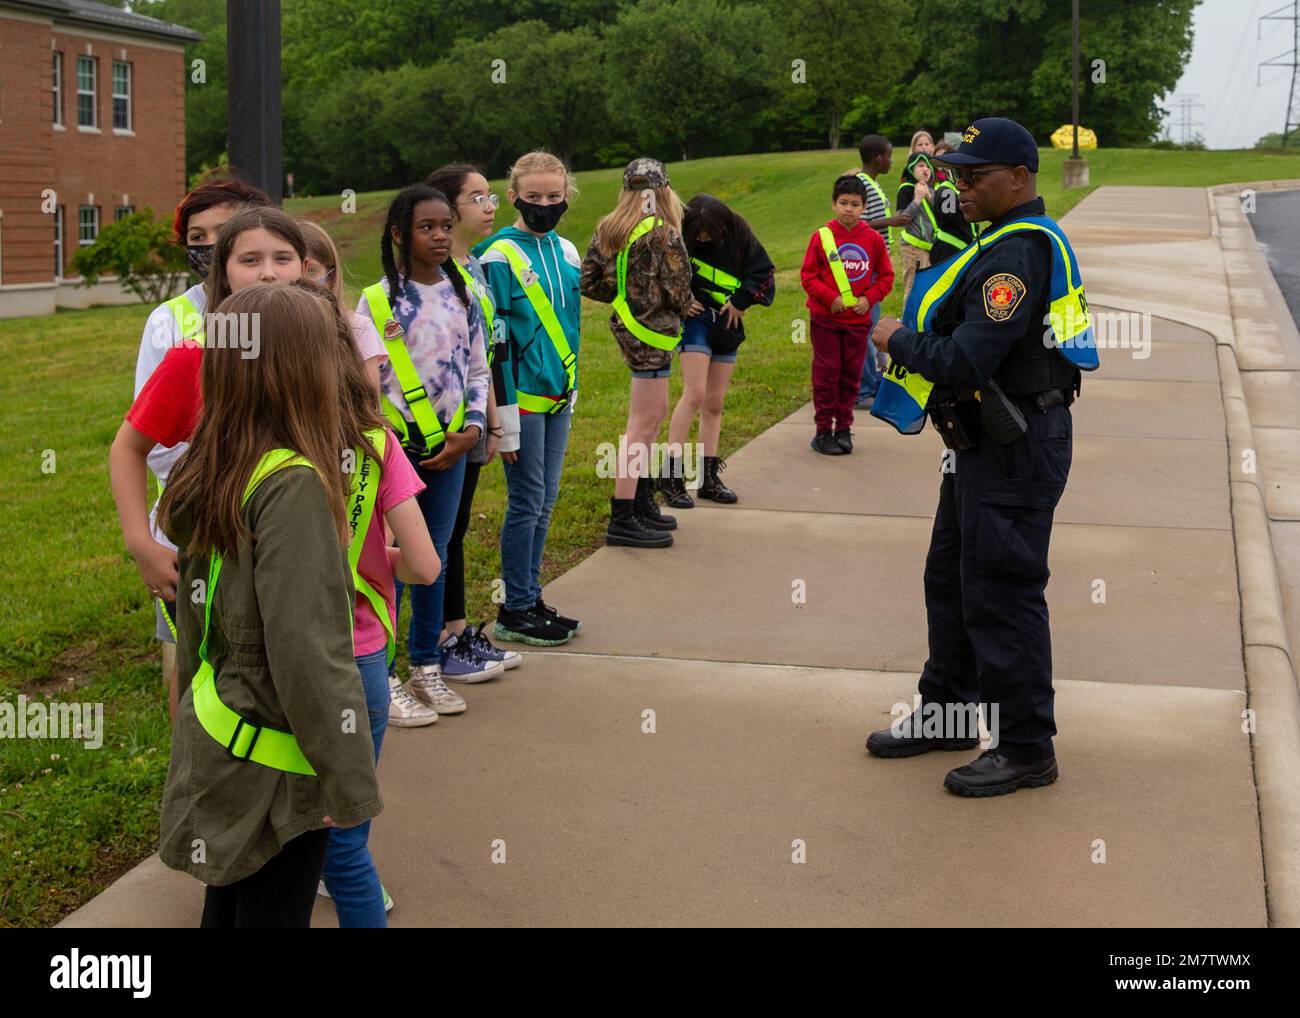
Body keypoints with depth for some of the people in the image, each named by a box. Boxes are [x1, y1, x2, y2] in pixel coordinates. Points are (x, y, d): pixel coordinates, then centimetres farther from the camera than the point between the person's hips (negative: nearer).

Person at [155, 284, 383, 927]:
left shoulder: (210, 475, 2)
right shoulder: (292, 486, -24)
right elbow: (307, 651, -25)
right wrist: (349, 783, -18)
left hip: (216, 736, 8)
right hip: (272, 766, -8)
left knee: (229, 904, 21)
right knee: (273, 913, 6)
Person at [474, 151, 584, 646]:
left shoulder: (567, 251, 11)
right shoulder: (500, 255, -11)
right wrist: (502, 405, -16)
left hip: (558, 395, 7)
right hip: (522, 396, -7)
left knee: (545, 499, 12)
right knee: (527, 501, -2)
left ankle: (531, 599, 22)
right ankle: (514, 611, 8)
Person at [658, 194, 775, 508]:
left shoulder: (738, 232, -4)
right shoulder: (679, 236, -10)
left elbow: (763, 271, 2)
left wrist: (740, 302, -6)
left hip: (727, 322, 4)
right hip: (696, 318, -4)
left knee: (715, 402, 6)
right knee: (695, 394, -15)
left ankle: (709, 477, 12)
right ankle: (671, 474, -13)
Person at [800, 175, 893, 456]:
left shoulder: (873, 239, 0)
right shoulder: (822, 237, -5)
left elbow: (885, 276, 7)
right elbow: (808, 274, -3)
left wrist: (869, 298, -9)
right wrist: (830, 297, -15)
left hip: (858, 319, 2)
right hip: (825, 318, -2)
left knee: (851, 374, 8)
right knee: (827, 372, 2)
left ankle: (843, 428, 19)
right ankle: (823, 430, 10)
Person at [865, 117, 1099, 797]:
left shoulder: (1016, 255, -21)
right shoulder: (1033, 239, 14)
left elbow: (965, 365, -28)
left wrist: (898, 340, -11)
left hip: (1013, 453, -11)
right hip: (989, 443, 11)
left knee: (1000, 596, -3)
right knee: (952, 579, 19)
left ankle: (1027, 749, 8)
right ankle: (945, 714, 33)